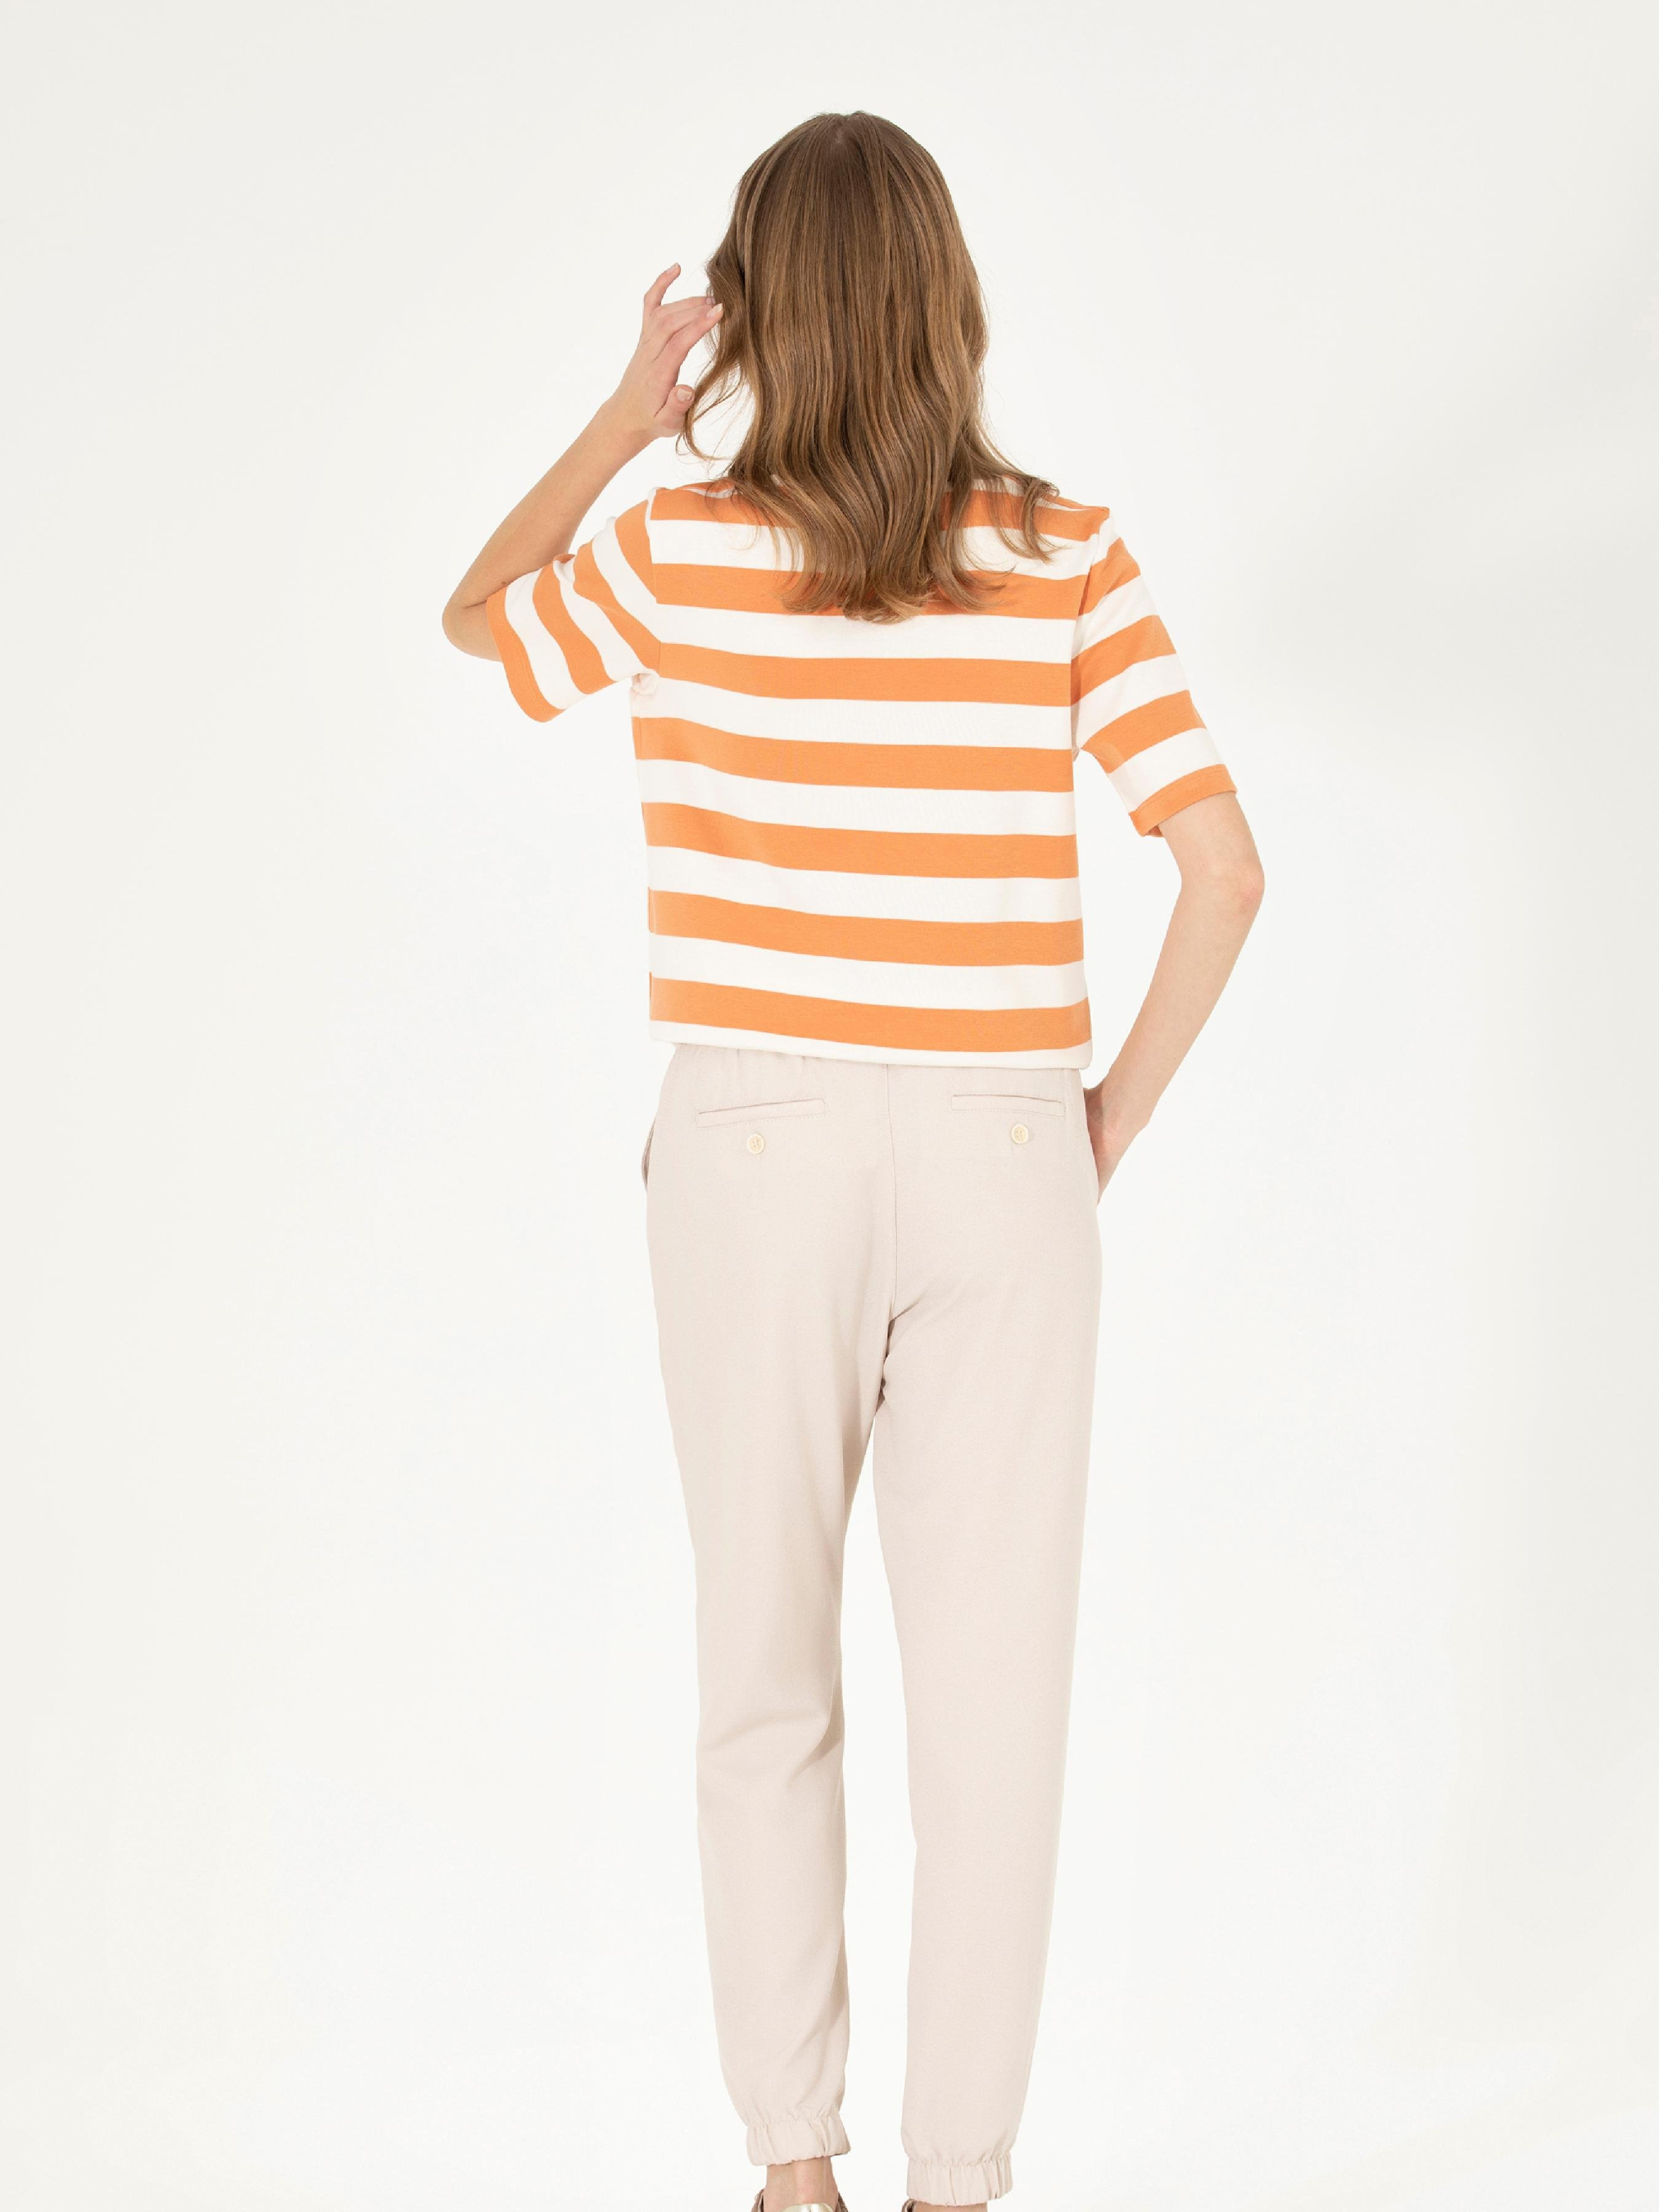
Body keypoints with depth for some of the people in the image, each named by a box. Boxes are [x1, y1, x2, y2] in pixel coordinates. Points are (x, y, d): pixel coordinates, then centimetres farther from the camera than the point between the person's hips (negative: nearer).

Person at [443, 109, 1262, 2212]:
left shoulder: (683, 553, -6)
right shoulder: (1069, 558, -4)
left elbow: (473, 620, 16)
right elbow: (1225, 868, -7)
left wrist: (626, 417, 16)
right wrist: (1114, 1114, 3)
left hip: (761, 1154, 0)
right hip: (1001, 1165, 0)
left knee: (763, 1672, 13)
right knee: (992, 1686, 6)